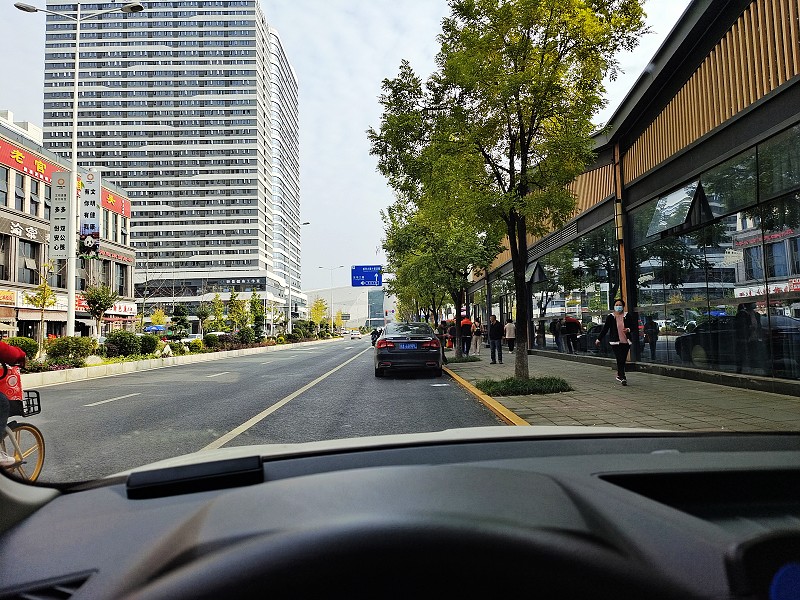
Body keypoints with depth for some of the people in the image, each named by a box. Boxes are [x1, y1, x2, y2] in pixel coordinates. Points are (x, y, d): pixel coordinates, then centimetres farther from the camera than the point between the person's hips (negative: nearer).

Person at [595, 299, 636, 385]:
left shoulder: (628, 316, 4)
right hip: (615, 342, -2)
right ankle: (623, 378, -8)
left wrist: (629, 329, -17)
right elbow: (605, 329, 6)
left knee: (623, 360, 8)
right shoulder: (610, 317, 2)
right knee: (620, 360, -10)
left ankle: (619, 375, 27)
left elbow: (634, 326, 5)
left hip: (626, 342, 2)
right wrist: (598, 339, 7)